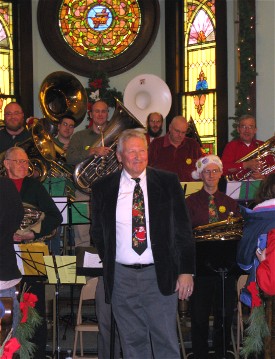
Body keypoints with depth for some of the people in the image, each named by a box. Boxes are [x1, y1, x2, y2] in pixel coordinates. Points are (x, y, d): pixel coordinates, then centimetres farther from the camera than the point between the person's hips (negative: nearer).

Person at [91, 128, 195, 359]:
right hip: (122, 277, 1)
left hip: (160, 276, -1)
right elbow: (97, 232, 16)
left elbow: (183, 229, 3)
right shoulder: (103, 189, 5)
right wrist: (109, 265, 8)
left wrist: (186, 271, -2)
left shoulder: (168, 183, 3)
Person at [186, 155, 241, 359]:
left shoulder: (230, 203, 15)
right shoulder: (191, 202, 6)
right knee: (200, 314, -1)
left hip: (226, 263, 2)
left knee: (225, 313, 4)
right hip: (201, 263, -2)